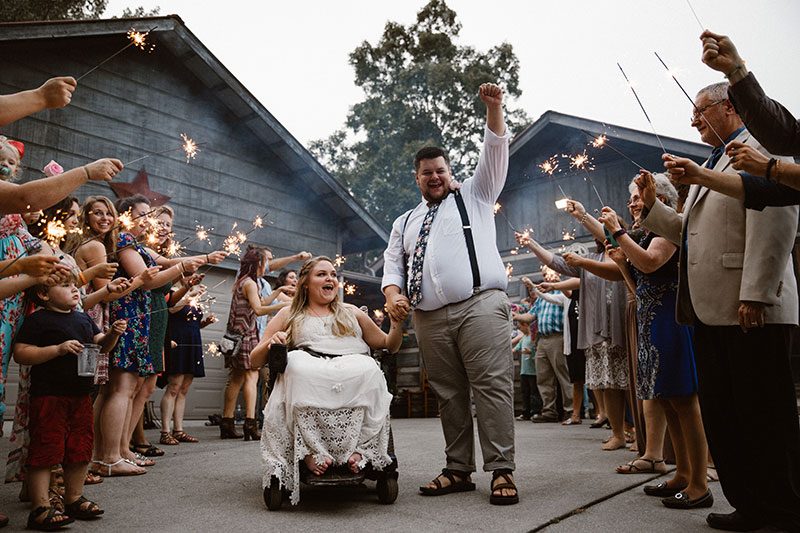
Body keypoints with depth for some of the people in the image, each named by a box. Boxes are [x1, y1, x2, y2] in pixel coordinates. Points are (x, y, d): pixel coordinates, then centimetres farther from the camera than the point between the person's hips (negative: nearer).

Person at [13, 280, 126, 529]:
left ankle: (74, 498, 27)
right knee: (46, 452, -2)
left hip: (81, 395, 7)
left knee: (80, 450, 13)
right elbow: (20, 353, -14)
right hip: (49, 396, -7)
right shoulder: (38, 320, -8)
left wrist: (113, 334, -1)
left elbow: (101, 344, 19)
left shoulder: (84, 318, 12)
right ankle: (40, 508, 8)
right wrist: (58, 349, -22)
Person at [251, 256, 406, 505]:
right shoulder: (289, 315, 24)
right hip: (306, 381, -1)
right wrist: (271, 343, -3)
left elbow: (389, 345, 31)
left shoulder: (352, 313, 30)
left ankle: (359, 448, -32)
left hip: (355, 378, 1)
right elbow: (254, 361, 19)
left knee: (368, 368, -34)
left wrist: (397, 322, 11)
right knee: (297, 364, -36)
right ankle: (311, 450, -33)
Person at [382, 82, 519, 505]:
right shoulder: (405, 222, 26)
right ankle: (458, 470, 13)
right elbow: (393, 263, 18)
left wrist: (494, 109, -5)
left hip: (479, 305, -4)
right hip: (429, 317, 4)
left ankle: (501, 471, -6)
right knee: (448, 394, 5)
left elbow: (495, 153, 8)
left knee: (492, 386, -10)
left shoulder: (474, 196, 18)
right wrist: (392, 292, -3)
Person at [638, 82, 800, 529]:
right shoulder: (711, 166, 26)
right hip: (711, 310, 9)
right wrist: (653, 206, 14)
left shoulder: (759, 147, -3)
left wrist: (755, 294, -22)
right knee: (721, 415, 11)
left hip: (751, 309, -9)